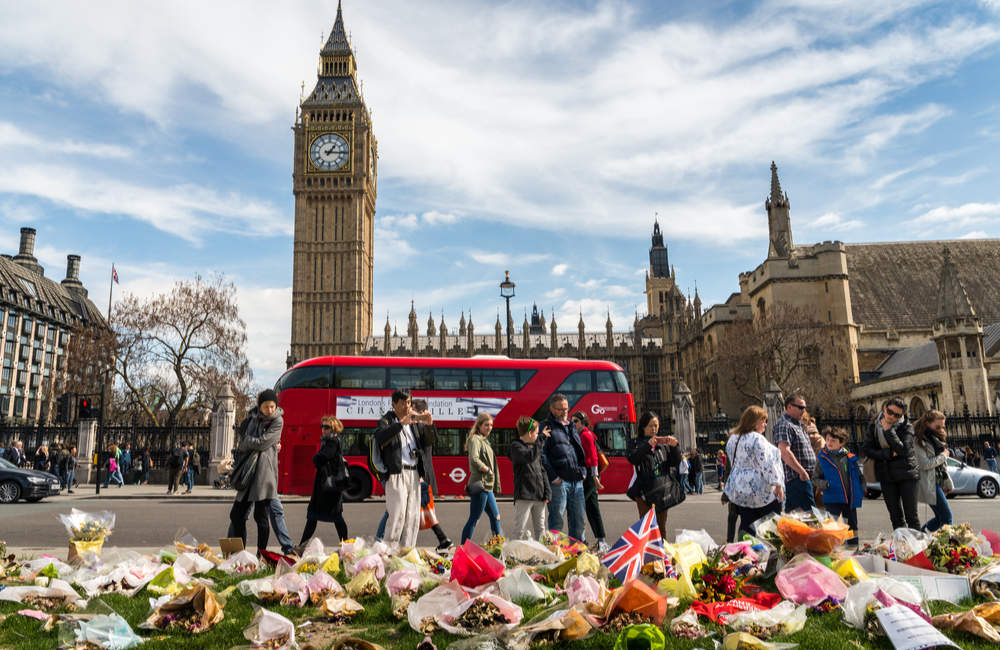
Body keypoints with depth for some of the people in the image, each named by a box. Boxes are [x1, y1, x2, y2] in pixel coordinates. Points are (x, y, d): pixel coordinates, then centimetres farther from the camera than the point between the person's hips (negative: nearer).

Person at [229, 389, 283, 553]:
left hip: (265, 471, -6)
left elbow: (261, 443, -10)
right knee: (236, 514, 7)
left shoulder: (278, 421, -4)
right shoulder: (252, 417, 15)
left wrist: (246, 442, 4)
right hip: (248, 471, 6)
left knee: (260, 516, -5)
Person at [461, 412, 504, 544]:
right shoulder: (475, 439, -10)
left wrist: (496, 486, 17)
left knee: (495, 517, 14)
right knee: (473, 520, -5)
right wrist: (488, 470, -14)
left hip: (488, 486, 10)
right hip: (480, 484, -10)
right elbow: (474, 459, -26)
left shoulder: (485, 440, 19)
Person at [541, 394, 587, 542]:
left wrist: (582, 472, 15)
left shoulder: (571, 427, 20)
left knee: (578, 518, 12)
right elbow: (541, 455, -12)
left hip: (577, 481, 7)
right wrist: (553, 477, -15)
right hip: (559, 481, -7)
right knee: (557, 519, -2)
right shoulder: (547, 427, -4)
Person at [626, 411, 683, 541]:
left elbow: (675, 463, 9)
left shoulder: (663, 442, 13)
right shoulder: (635, 443, 6)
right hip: (644, 490, -3)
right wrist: (648, 445, -23)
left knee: (661, 525, 8)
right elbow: (632, 459, -12)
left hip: (662, 489, 3)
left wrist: (674, 447, -8)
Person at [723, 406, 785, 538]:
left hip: (739, 491, 7)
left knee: (746, 525, 8)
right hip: (761, 491, -7)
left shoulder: (732, 439, 12)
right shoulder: (757, 439, -15)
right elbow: (767, 464, -20)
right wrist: (777, 484, -16)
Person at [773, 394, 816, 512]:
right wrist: (802, 472, -23)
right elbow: (784, 452, -24)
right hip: (796, 479, -10)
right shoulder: (784, 425, -13)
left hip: (804, 476, 10)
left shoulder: (797, 425, 21)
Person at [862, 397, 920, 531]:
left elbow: (903, 450, -19)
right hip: (886, 476, 3)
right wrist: (890, 454, -14)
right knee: (896, 517, 10)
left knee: (911, 516, -3)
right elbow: (867, 450, -4)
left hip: (906, 475, -3)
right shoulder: (873, 426, 2)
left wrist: (889, 430, -19)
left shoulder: (906, 427, -6)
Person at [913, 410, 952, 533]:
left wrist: (947, 484, 14)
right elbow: (924, 464, -18)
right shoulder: (918, 440, -12)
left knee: (940, 518, 10)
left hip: (938, 482, 9)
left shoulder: (935, 438, 17)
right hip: (929, 484, -9)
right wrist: (943, 455, -5)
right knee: (946, 517, -9)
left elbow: (943, 464, 18)